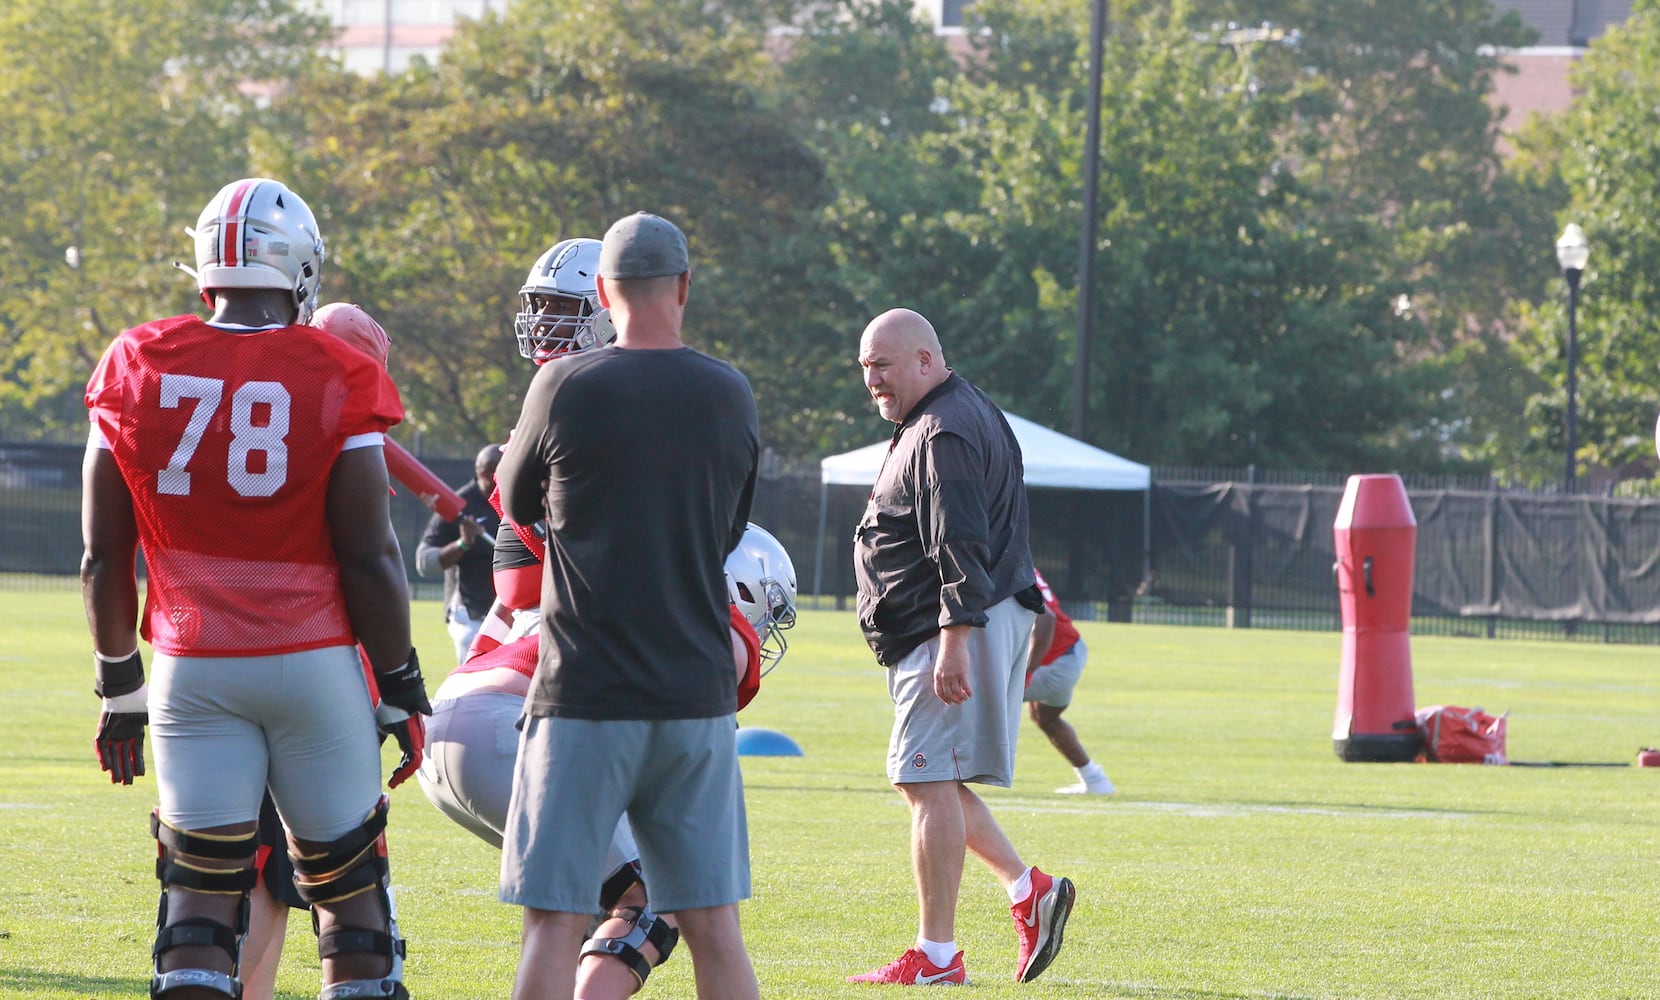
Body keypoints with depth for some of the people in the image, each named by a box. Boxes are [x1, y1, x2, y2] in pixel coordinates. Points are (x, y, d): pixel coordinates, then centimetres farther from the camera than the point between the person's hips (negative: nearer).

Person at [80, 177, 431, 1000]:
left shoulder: (137, 373, -1)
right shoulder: (337, 382, -8)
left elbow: (103, 557, 3)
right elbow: (368, 559, -9)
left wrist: (119, 687, 14)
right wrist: (401, 687, 3)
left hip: (193, 672, 2)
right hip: (314, 665, -2)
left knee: (199, 895, 5)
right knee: (349, 888, 11)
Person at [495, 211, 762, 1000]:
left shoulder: (567, 389, -8)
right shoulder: (729, 397, 3)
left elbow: (518, 506, 10)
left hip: (585, 696, -3)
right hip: (698, 691, 3)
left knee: (555, 921, 0)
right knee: (713, 926, 7)